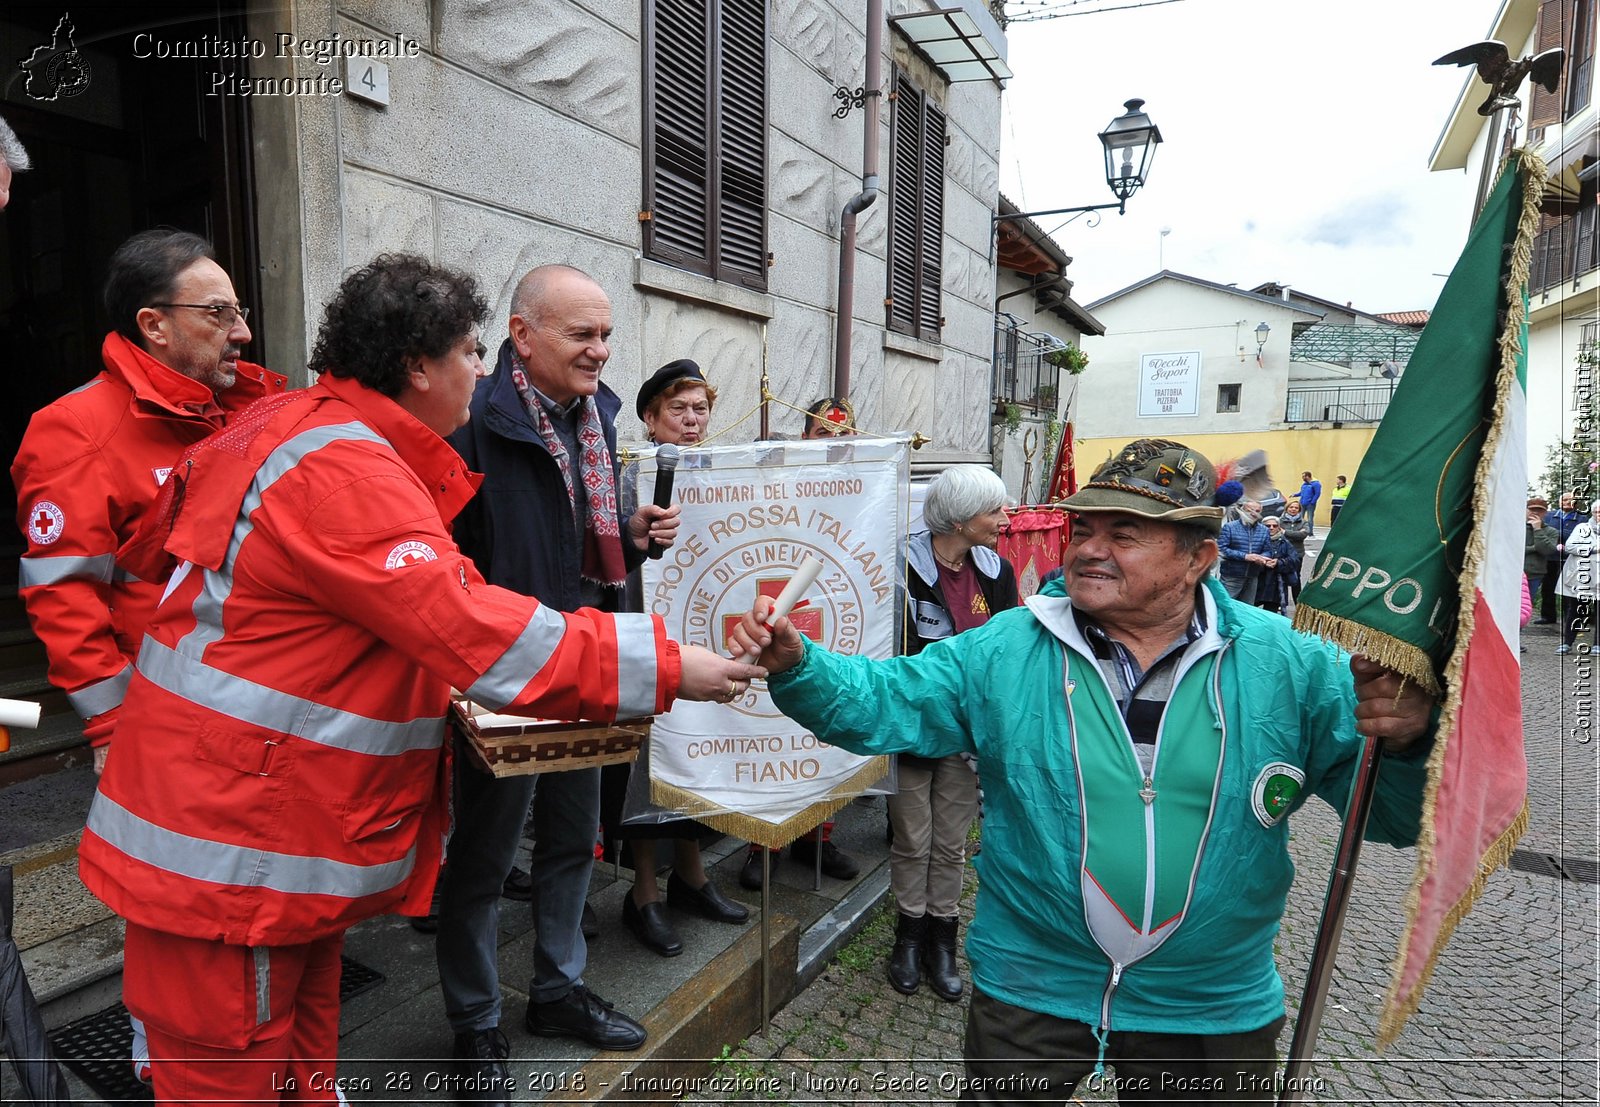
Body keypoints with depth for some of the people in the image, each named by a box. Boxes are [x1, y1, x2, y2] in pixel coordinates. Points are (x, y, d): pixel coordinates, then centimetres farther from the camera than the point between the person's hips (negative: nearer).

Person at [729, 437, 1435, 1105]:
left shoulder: (1288, 664, -10)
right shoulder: (1002, 653, -9)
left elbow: (1393, 816, -7)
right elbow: (880, 703, -9)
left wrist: (1404, 742, -28)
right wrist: (795, 664, -27)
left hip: (1213, 1012, 1)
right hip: (1028, 994, 0)